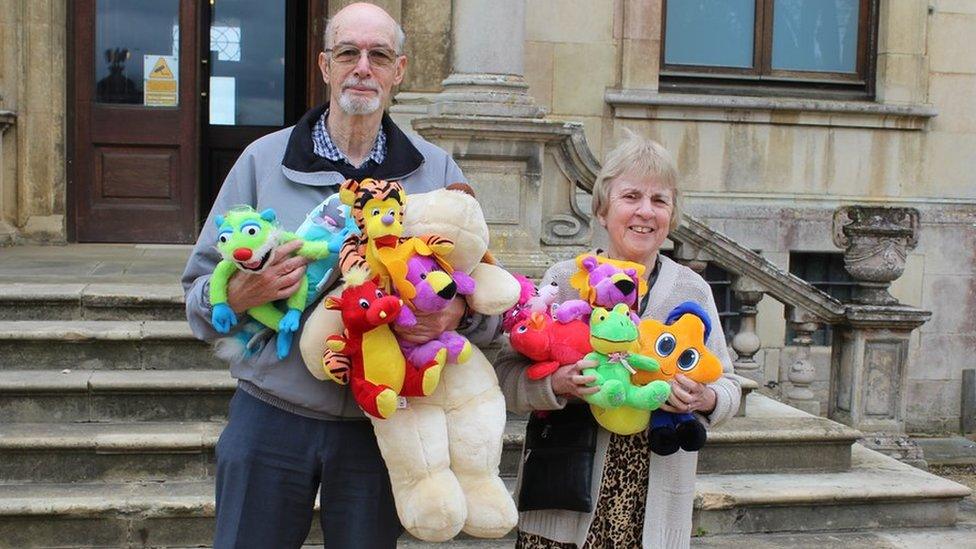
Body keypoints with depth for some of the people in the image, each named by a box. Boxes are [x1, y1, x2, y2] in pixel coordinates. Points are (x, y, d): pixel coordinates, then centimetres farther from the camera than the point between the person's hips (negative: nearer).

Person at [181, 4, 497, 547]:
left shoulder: (437, 170, 5)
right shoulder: (264, 159, 3)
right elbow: (199, 288, 3)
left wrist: (459, 311, -17)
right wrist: (240, 294, -19)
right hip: (271, 416, 0)